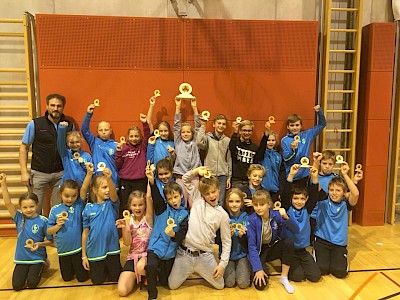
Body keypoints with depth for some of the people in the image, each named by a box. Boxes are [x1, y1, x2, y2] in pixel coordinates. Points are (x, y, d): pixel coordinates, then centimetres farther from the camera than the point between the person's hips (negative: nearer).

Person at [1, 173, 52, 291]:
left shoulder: (43, 221, -13)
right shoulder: (19, 218, -7)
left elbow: (49, 241, -4)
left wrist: (39, 244, -25)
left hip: (37, 257, -3)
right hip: (22, 258, 3)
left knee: (32, 284, -8)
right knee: (17, 285, -4)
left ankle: (42, 265, 20)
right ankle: (27, 270, 27)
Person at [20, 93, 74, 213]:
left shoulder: (70, 125, 3)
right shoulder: (35, 124, -1)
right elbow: (24, 147, 3)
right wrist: (24, 172, -4)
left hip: (61, 173, 2)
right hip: (39, 173, -1)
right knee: (34, 210, 3)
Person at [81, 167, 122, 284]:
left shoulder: (112, 204, -8)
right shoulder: (88, 208, -5)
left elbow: (114, 193, -33)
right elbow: (85, 232, 0)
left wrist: (109, 179, -54)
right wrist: (84, 255, 2)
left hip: (111, 248, -1)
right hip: (94, 251, 1)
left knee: (115, 278, 14)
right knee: (97, 281, 16)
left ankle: (111, 266, 43)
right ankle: (101, 269, 46)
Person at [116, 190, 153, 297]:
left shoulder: (148, 217, -6)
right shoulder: (128, 220, 0)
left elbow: (149, 198, -22)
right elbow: (127, 243, -7)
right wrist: (124, 227, -22)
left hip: (147, 254, -3)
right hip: (132, 256, 3)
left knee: (140, 267, -38)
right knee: (122, 291, -12)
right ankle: (136, 277, 19)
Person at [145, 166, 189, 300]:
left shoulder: (184, 214, 1)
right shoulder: (162, 208, -1)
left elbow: (183, 234, -7)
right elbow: (156, 196, -20)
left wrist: (174, 235, -30)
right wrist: (152, 181, -38)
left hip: (170, 251, 2)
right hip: (156, 247, -2)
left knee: (165, 281, 11)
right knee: (151, 266, -30)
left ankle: (160, 270, 44)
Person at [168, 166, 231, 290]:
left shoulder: (222, 215, -2)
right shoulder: (197, 199, 2)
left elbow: (226, 242, 2)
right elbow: (185, 180, 3)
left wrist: (223, 263, -4)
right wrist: (197, 171, -14)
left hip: (204, 256, 0)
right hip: (184, 253, 1)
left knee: (220, 285, 7)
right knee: (172, 286, 6)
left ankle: (202, 272, 32)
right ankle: (188, 271, 34)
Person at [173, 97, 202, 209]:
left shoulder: (195, 142, 8)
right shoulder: (178, 142, 7)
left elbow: (198, 126, 3)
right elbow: (176, 125, 2)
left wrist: (194, 108, -3)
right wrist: (178, 107, -4)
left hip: (194, 176, 0)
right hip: (180, 176, 0)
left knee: (193, 203, 1)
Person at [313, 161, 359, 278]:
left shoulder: (346, 205, -4)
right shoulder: (323, 202, -4)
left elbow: (356, 194, -23)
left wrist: (344, 174, -26)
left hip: (339, 243, 1)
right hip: (322, 240, -1)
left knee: (340, 272, -12)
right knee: (321, 269, -13)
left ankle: (336, 258, 21)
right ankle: (321, 256, 21)